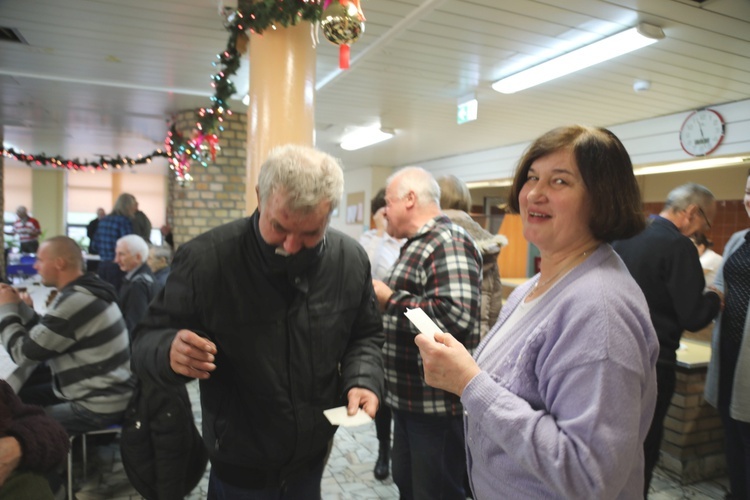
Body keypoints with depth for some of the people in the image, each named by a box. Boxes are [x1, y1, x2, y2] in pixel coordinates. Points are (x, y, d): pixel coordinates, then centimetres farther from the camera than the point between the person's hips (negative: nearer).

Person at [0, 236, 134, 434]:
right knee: (22, 399, 16)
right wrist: (21, 308, 7)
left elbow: (23, 353, -15)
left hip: (100, 407, -9)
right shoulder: (87, 291, 8)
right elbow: (43, 337, 17)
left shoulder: (74, 302, -23)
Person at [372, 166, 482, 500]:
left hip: (438, 403, -10)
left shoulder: (448, 243, -19)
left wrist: (389, 299, -22)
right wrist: (383, 296, 7)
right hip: (410, 397, 10)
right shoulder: (418, 244, 13)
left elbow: (457, 316, -33)